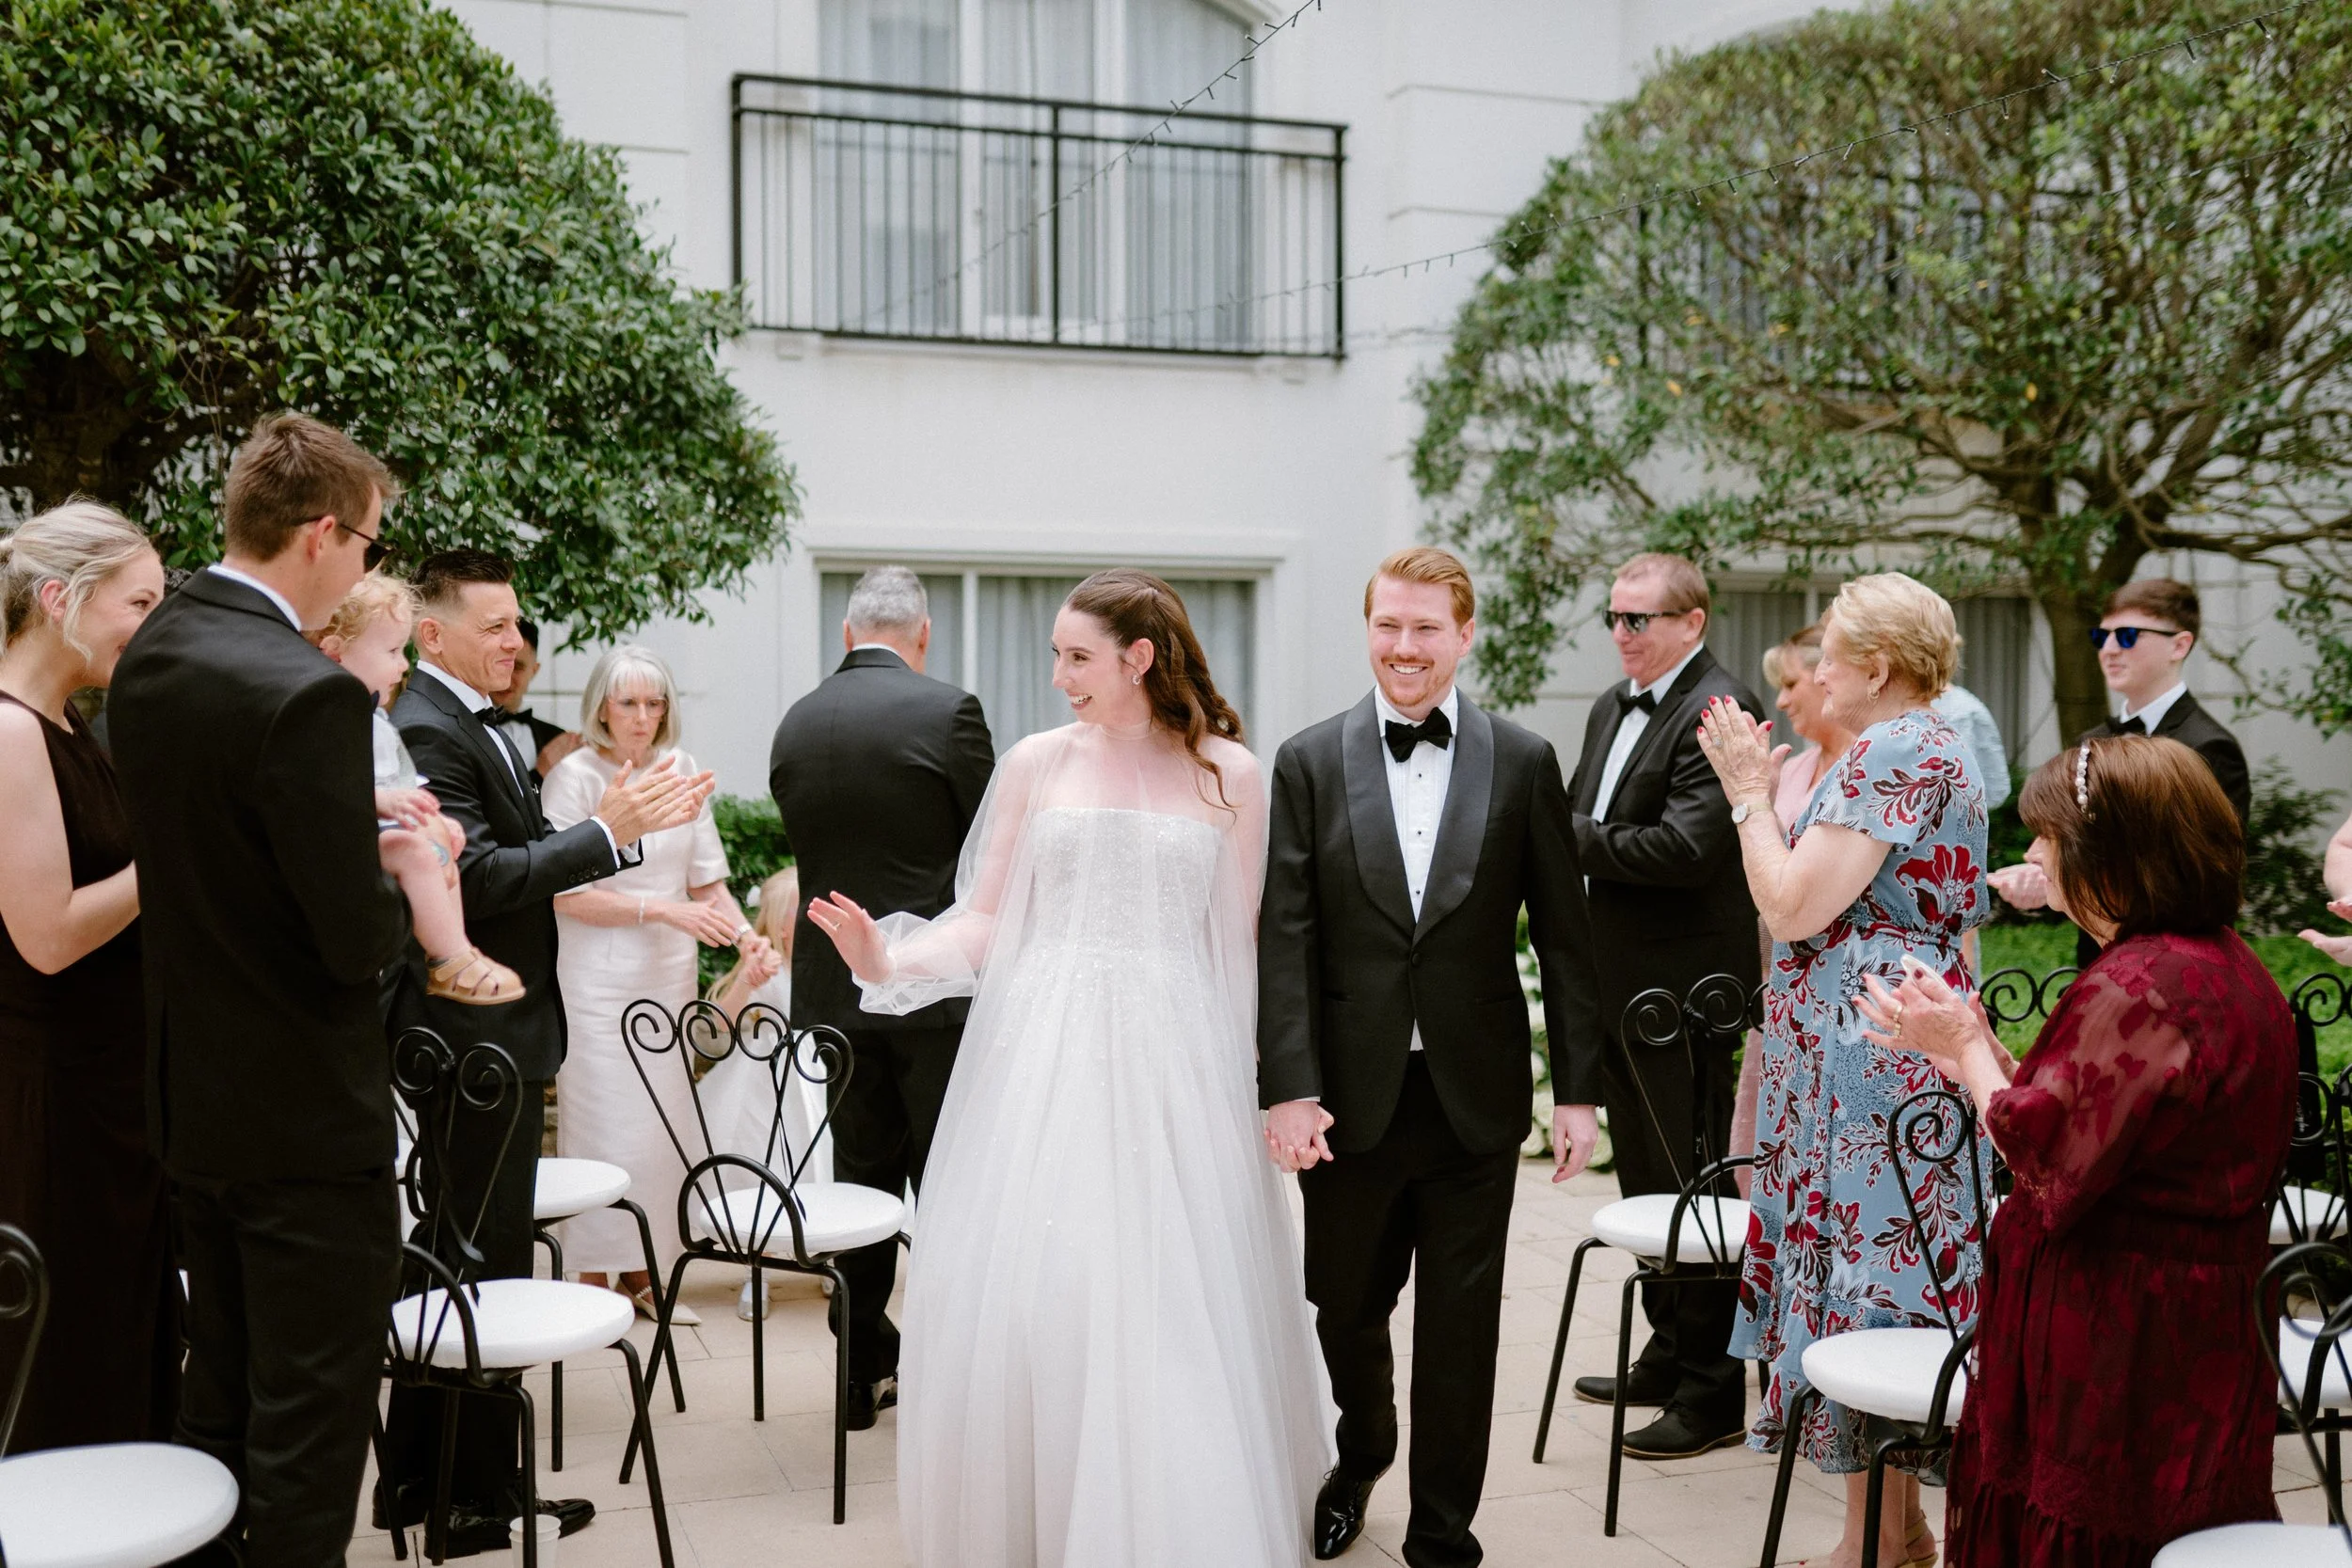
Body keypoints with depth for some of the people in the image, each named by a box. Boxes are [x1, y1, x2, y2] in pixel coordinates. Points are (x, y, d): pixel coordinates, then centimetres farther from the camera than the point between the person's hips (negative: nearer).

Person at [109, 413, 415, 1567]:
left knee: (220, 1397, 22)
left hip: (193, 1099, 9)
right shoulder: (307, 694, -24)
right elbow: (356, 940, -23)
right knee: (310, 1429, 3)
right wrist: (404, 886, -3)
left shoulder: (149, 656, 3)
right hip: (306, 1120, -9)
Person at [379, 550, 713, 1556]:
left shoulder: (470, 725, 14)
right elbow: (476, 878, -26)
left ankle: (416, 1478, 30)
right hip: (477, 1036, -11)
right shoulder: (424, 730, -17)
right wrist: (607, 833, -24)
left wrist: (629, 824, 5)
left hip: (486, 1036, 11)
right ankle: (481, 1500, 11)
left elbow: (519, 855, 15)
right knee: (488, 1270, -1)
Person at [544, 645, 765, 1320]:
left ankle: (641, 1273, 19)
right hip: (599, 979, -5)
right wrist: (664, 910, -18)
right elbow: (567, 893, -13)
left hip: (670, 975, 5)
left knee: (664, 1123, 7)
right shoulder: (576, 776, -8)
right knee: (602, 1123, -2)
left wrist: (741, 929, -6)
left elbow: (705, 877, 11)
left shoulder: (680, 768, 8)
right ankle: (593, 1280, 10)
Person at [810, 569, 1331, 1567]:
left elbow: (1237, 943, 7)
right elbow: (984, 920, 5)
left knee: (1170, 1309, 0)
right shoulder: (1036, 764, 5)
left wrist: (1251, 1077, 3)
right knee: (1024, 1290, 1)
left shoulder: (1230, 775, 5)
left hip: (1171, 1065, 0)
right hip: (1042, 1053, 1)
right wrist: (889, 961, -11)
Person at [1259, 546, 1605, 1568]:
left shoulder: (1523, 764, 1)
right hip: (1349, 1096, 0)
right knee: (1346, 1308, 14)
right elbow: (1284, 939, -4)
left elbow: (1564, 937, 2)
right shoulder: (1310, 763, 0)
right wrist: (1288, 1089, -12)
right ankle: (1360, 1456, 44)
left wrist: (1579, 1090, -1)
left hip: (1475, 1097, 0)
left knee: (1461, 1328, 8)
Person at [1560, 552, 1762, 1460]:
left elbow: (1685, 847, -25)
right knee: (1645, 1182, 18)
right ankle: (1669, 1356, 32)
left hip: (1684, 988, -9)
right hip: (1620, 983, 9)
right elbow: (1585, 825, 18)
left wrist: (1573, 837, -16)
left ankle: (1712, 1392, 10)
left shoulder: (1719, 711, -15)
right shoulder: (1614, 707, 14)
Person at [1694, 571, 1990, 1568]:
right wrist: (1763, 793, 14)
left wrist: (1751, 795, -7)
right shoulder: (1927, 746, 16)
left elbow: (1793, 908, -19)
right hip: (1899, 1048, 11)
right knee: (1883, 1287, 15)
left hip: (1867, 1063, -11)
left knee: (1859, 1289, -2)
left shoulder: (1893, 754, -17)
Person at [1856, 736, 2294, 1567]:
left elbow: (2040, 1158, -22)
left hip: (2111, 1339, -10)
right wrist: (1975, 1043, 11)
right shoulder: (2228, 964, 8)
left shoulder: (2134, 987, -23)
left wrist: (1965, 1047, -8)